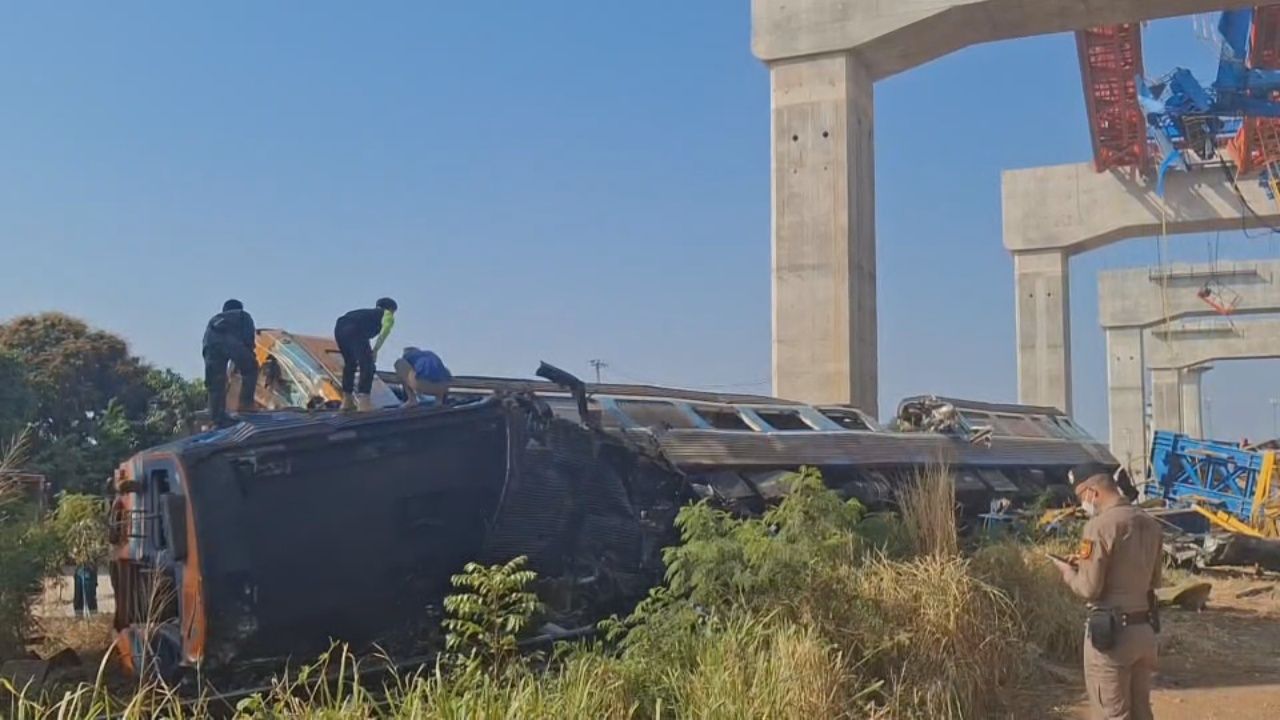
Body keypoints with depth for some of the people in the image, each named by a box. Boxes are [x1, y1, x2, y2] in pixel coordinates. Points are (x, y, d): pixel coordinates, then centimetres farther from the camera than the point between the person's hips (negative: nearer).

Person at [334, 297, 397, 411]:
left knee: (349, 364, 24)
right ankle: (364, 403, -10)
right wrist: (375, 350, -2)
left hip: (339, 326, 7)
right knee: (368, 366, -1)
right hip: (354, 330, -7)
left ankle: (347, 401, 30)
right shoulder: (388, 315, 22)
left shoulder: (369, 312, 41)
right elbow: (384, 333, 1)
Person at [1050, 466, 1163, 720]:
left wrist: (1068, 572, 3)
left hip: (1111, 631, -7)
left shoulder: (1100, 525, -17)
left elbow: (1090, 588, -18)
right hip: (1145, 629, 7)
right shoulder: (1150, 524, 7)